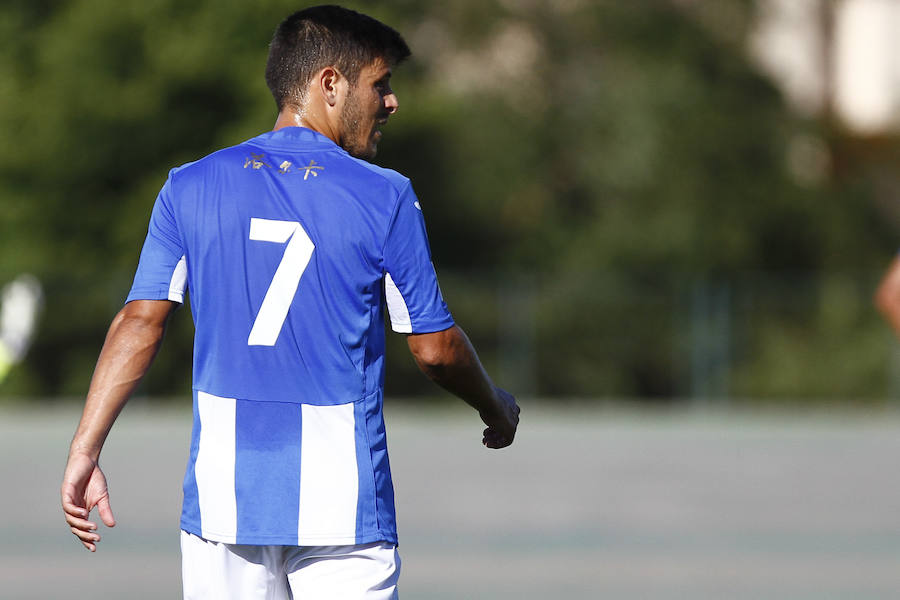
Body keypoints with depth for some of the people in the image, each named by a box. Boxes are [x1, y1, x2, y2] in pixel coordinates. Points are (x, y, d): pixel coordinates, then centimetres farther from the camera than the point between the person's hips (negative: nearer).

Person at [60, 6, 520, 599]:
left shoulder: (191, 188, 5)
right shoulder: (386, 198, -3)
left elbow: (140, 323, -1)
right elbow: (435, 348, 2)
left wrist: (85, 451, 0)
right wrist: (497, 407, 21)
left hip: (221, 500, 3)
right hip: (341, 501, -3)